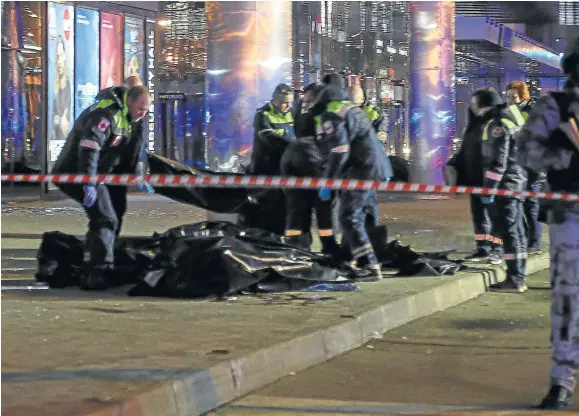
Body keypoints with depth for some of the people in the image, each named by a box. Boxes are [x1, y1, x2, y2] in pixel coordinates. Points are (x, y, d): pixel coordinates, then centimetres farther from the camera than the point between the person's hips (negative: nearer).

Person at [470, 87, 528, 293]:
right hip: (517, 180, 10)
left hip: (506, 183, -10)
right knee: (515, 229, 14)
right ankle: (519, 277, 20)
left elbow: (498, 162, -21)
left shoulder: (496, 125, -16)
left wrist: (489, 189, -20)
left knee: (507, 230, -9)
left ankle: (514, 279, -9)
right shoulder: (510, 119, 16)